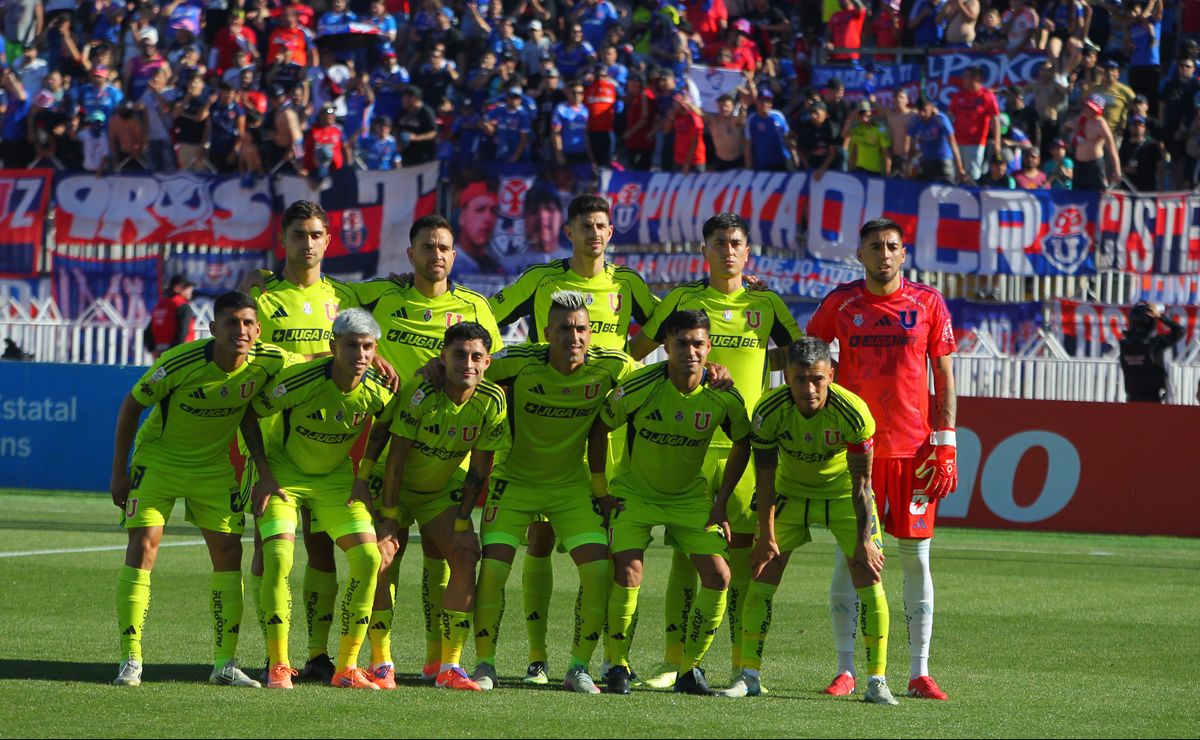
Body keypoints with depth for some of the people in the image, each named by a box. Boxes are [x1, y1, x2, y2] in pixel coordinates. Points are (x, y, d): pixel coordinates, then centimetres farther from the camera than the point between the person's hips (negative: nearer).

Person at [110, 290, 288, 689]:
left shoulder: (268, 362, -18)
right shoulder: (180, 363, -27)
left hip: (215, 464, 4)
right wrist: (119, 472, -11)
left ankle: (225, 663, 6)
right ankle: (130, 662, -9)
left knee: (228, 551, -2)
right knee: (143, 546, -13)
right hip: (159, 458, -3)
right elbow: (131, 406, -13)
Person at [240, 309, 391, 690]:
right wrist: (265, 475, -17)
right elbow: (249, 415, -16)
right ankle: (278, 666, -11)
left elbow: (386, 428, 7)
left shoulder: (377, 390, -17)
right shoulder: (300, 379, -29)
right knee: (278, 558, -21)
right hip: (284, 473, -4)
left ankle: (347, 668, 0)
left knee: (368, 558, -8)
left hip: (336, 479, 4)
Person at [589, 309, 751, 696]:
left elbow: (742, 444, 3)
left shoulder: (723, 395, -15)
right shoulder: (640, 386, -24)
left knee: (718, 576, -10)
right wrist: (600, 491, -8)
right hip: (633, 492, -3)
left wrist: (720, 504, 1)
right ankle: (617, 666, -2)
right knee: (627, 573, -20)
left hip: (690, 497, 3)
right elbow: (599, 428, -10)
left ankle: (690, 668, 6)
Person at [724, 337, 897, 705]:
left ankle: (877, 681, -7)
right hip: (791, 492, 1)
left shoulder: (853, 413, -30)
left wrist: (865, 541, -20)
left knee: (869, 577, -12)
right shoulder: (770, 411, -27)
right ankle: (749, 676, 1)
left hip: (843, 493, -1)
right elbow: (765, 479, -16)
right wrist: (767, 535, -14)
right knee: (763, 574, -7)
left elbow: (861, 482, -21)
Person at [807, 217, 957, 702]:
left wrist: (945, 443, -2)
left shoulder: (927, 303, 3)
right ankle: (846, 670, 4)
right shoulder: (841, 302, 5)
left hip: (914, 449, 0)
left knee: (916, 556, 2)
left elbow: (944, 376, 5)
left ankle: (919, 673, 6)